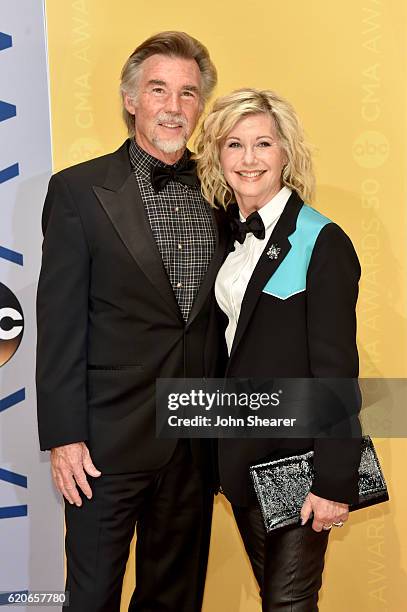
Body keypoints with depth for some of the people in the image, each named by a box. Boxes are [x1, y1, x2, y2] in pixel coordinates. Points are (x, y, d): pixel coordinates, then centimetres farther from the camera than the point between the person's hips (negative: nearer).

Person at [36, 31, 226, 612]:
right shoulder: (79, 190, -7)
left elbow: (219, 312, 9)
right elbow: (60, 323, -9)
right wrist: (63, 437, -12)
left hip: (196, 438, 4)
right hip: (108, 439, -4)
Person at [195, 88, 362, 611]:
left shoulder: (322, 243, -14)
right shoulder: (226, 233, 6)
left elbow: (337, 369, -16)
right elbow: (230, 346, 9)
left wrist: (335, 482, -17)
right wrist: (216, 450, 9)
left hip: (297, 452, -6)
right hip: (239, 450, 6)